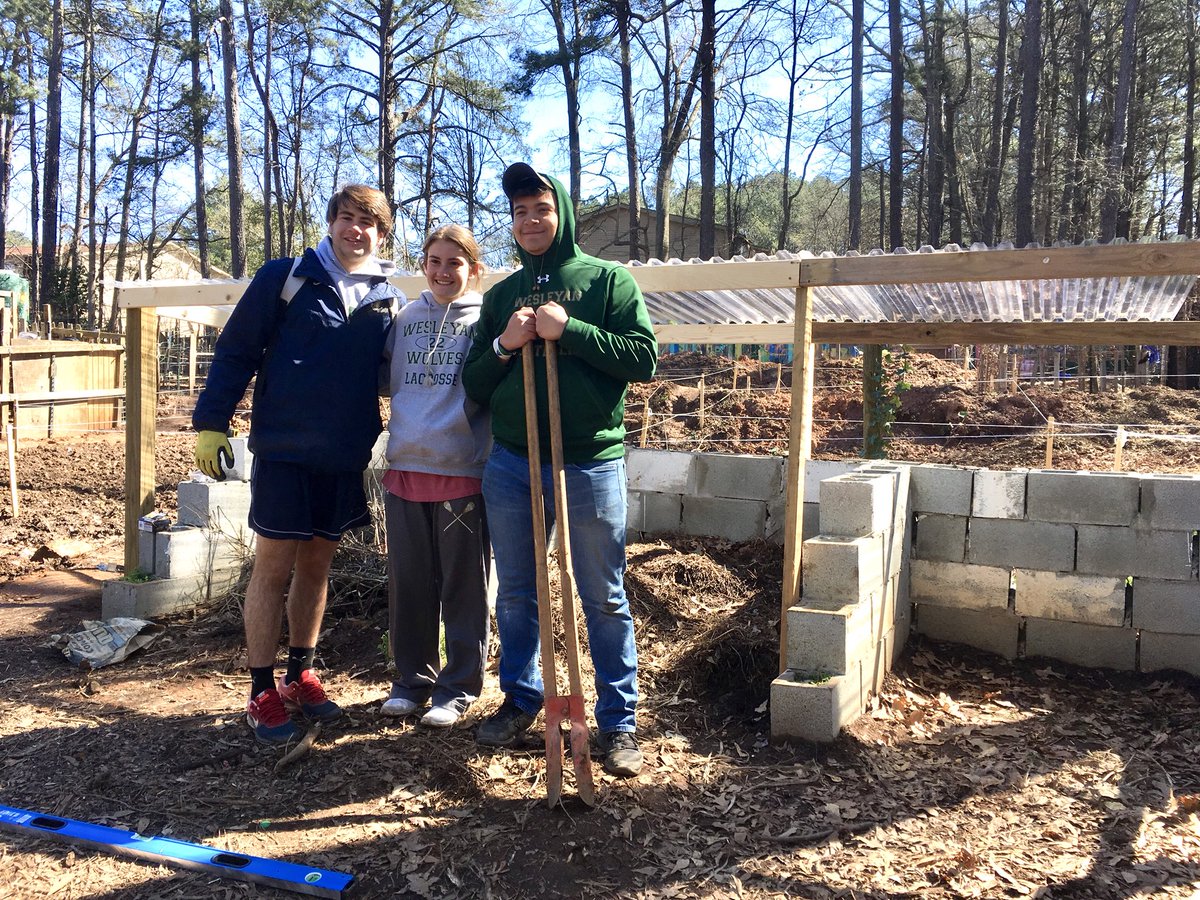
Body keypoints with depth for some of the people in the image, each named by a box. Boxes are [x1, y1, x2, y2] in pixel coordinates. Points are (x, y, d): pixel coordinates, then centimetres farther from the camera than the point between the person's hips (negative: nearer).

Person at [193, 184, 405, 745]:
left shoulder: (389, 300, 7)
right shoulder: (284, 278, -2)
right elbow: (235, 351, -2)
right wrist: (210, 423, -7)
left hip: (346, 459, 4)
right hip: (282, 450, -3)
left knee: (316, 566, 13)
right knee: (273, 566, 1)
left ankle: (300, 676, 27)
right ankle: (262, 692, 12)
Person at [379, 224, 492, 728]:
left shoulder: (485, 319, 1)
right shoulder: (406, 317, 14)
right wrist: (397, 444, 12)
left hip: (464, 471, -4)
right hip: (405, 468, 4)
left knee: (464, 587, 4)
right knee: (408, 584, 11)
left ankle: (459, 686, 16)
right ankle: (412, 678, 25)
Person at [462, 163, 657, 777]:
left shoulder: (607, 279, 2)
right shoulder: (502, 295, 13)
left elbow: (644, 357, -10)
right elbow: (473, 385, 12)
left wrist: (568, 330, -16)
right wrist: (504, 346, -7)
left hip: (590, 464, -4)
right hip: (512, 464, 4)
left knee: (604, 601, 4)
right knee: (516, 594, 13)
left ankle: (618, 721, 16)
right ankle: (521, 698, 31)